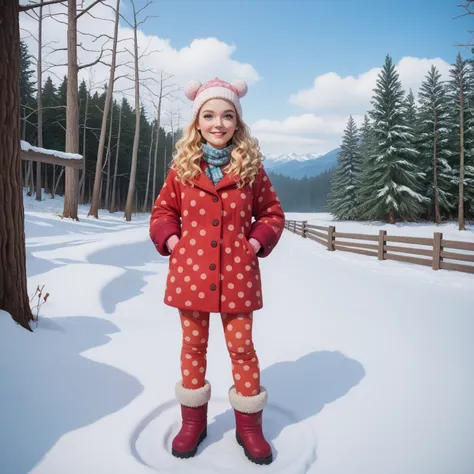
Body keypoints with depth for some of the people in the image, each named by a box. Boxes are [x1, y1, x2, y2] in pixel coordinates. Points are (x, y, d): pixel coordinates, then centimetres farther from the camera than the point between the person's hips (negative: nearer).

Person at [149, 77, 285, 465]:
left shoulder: (251, 167, 0)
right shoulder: (182, 167, 2)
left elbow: (272, 213, 8)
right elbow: (163, 211, 12)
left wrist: (257, 242, -7)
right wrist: (170, 239, -4)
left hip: (237, 274, -1)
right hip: (191, 272, 2)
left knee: (242, 347, 8)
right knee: (194, 346, 13)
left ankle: (249, 425, 29)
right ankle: (193, 421, 34)